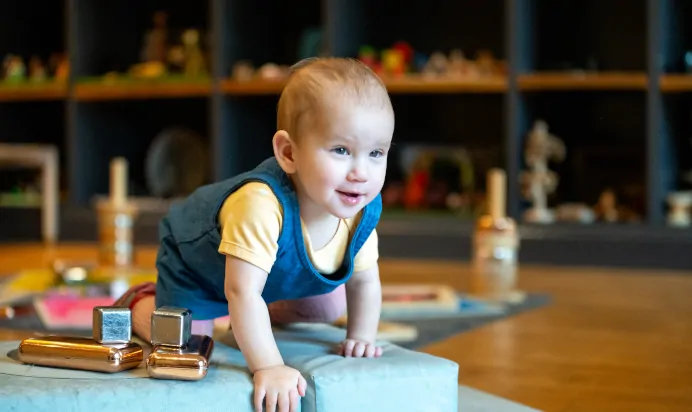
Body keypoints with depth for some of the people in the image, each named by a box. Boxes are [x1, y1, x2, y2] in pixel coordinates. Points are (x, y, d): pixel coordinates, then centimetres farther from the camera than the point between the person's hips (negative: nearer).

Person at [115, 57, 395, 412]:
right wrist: (268, 367, -49)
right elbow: (243, 292, -48)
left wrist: (361, 338, -14)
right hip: (196, 261, -6)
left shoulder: (361, 211, -27)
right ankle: (140, 303, 20)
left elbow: (364, 281, -9)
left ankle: (268, 312, 36)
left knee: (332, 305, 9)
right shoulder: (262, 204, -50)